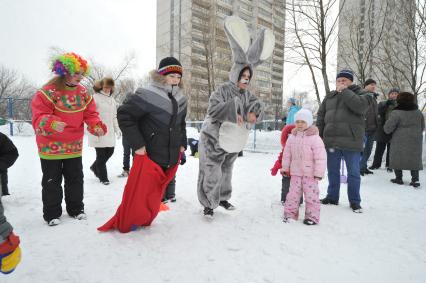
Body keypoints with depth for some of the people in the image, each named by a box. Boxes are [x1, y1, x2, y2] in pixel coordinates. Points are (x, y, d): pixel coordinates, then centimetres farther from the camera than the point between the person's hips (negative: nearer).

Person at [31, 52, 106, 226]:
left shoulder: (83, 92, 1)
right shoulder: (48, 92, -16)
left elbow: (90, 114, 2)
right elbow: (39, 117, -20)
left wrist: (96, 126, -19)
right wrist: (51, 123, -42)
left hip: (74, 146, 5)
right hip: (51, 147, -4)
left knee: (76, 179, 14)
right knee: (52, 182, 8)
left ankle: (76, 208, 32)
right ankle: (51, 213, 24)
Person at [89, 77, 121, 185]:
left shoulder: (112, 99, 14)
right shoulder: (95, 97, -8)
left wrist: (117, 129, 14)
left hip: (109, 132, 7)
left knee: (110, 152, 12)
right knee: (101, 154, 0)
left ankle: (94, 167, 36)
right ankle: (103, 177, 14)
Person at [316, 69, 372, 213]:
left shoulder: (361, 93, 2)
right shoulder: (330, 96, 13)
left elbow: (360, 106, -20)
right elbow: (321, 116, 12)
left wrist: (344, 91, -14)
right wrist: (318, 135, 4)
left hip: (351, 142, -4)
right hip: (331, 141, 4)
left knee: (353, 173, 5)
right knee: (332, 171, 14)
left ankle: (354, 201, 19)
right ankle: (332, 197, 28)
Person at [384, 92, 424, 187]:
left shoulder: (396, 113, -13)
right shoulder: (418, 112, 8)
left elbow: (387, 128, -14)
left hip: (400, 141, -5)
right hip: (415, 140, 5)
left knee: (397, 158, 6)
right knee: (414, 159, 10)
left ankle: (399, 178, 10)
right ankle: (415, 179, 6)